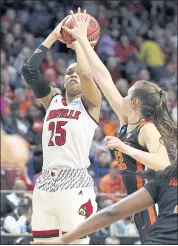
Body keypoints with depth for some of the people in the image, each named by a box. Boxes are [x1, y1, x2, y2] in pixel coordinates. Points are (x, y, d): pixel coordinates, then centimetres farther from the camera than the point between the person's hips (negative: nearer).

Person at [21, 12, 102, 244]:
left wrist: (78, 42, 0)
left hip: (75, 183, -6)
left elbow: (87, 74, -16)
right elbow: (29, 70, 7)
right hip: (46, 183, 6)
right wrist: (53, 37, 8)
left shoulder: (90, 103, 4)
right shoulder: (52, 100, 18)